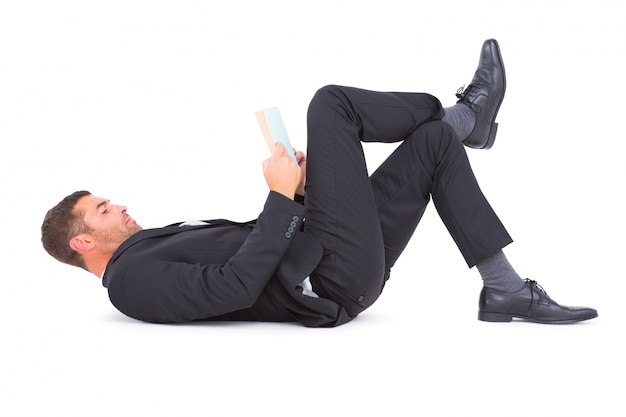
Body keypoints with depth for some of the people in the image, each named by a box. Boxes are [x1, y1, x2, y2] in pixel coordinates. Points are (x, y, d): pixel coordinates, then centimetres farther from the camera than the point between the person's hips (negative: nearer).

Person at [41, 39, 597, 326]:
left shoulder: (161, 244, 24)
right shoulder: (133, 281, -9)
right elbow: (237, 286, -24)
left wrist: (296, 192, 8)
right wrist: (282, 198, -19)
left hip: (325, 263, 10)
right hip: (332, 284, -10)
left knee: (434, 140, 9)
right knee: (331, 104, -9)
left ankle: (505, 289, 6)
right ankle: (465, 115, 11)